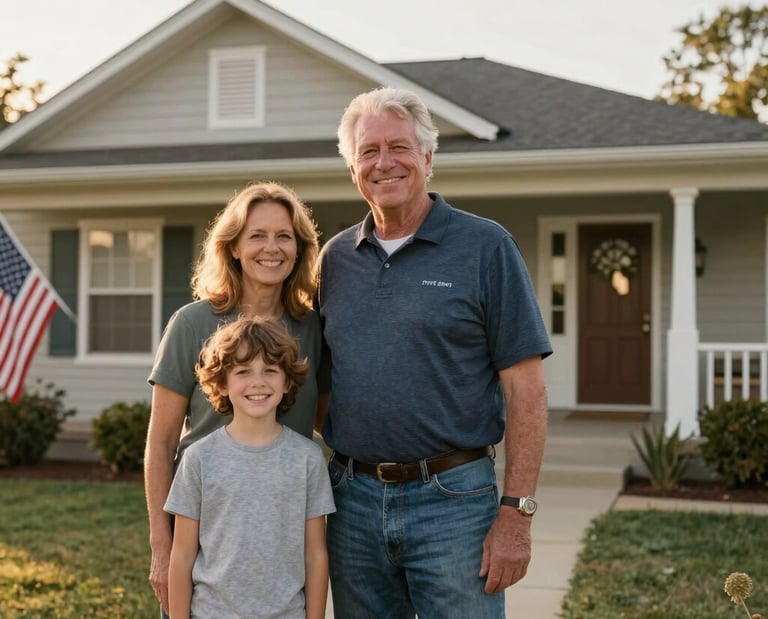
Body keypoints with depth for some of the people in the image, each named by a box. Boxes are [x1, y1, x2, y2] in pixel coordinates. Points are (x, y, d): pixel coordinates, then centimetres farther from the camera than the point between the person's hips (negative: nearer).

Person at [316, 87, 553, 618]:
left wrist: (517, 513, -12)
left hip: (453, 500, -4)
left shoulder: (486, 248, -4)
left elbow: (525, 390, -7)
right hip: (353, 501, 4)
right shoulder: (336, 258, 9)